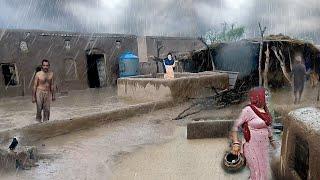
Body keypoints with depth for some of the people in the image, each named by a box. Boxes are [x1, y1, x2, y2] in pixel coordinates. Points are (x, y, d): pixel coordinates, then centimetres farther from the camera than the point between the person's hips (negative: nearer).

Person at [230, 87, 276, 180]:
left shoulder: (264, 108, 2)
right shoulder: (248, 110, -21)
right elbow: (235, 126, -18)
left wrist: (271, 139, 22)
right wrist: (235, 143, -23)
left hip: (263, 144, 8)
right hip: (252, 146, -7)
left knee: (263, 169, 17)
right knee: (257, 171, 2)